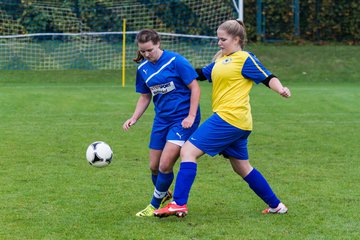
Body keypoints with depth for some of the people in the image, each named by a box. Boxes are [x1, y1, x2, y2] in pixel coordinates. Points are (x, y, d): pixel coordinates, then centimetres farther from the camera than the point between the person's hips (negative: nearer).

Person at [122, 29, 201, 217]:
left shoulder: (175, 61, -14)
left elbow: (195, 88, -10)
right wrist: (134, 118, 2)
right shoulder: (143, 69, 4)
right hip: (161, 120, 6)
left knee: (165, 165, -13)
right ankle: (164, 194, 39)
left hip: (183, 119, -6)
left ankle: (155, 205, 7)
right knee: (154, 166, 8)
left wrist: (191, 116, -15)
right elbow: (145, 97, 16)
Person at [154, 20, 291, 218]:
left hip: (228, 118, -10)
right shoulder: (221, 59, 19)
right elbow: (201, 74, 28)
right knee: (242, 167, 19)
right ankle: (276, 205, 27)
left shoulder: (245, 59, -6)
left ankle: (179, 204, -16)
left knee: (188, 151, -11)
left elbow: (268, 78, -11)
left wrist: (281, 89, -30)